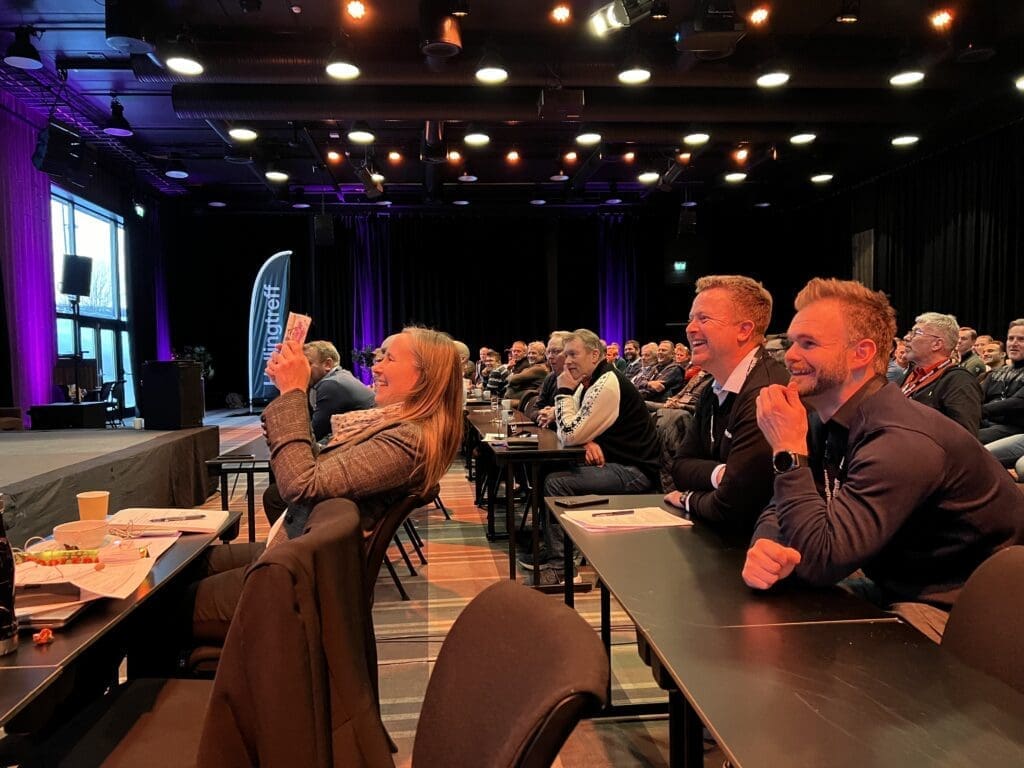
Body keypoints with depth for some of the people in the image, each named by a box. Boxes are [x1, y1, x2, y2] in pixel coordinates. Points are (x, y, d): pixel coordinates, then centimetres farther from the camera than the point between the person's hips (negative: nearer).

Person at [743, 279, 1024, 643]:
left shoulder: (901, 441, -30)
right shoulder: (827, 423, -2)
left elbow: (819, 561, -31)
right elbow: (780, 511, -1)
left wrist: (789, 450, -27)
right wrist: (764, 547, -25)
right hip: (893, 590, 7)